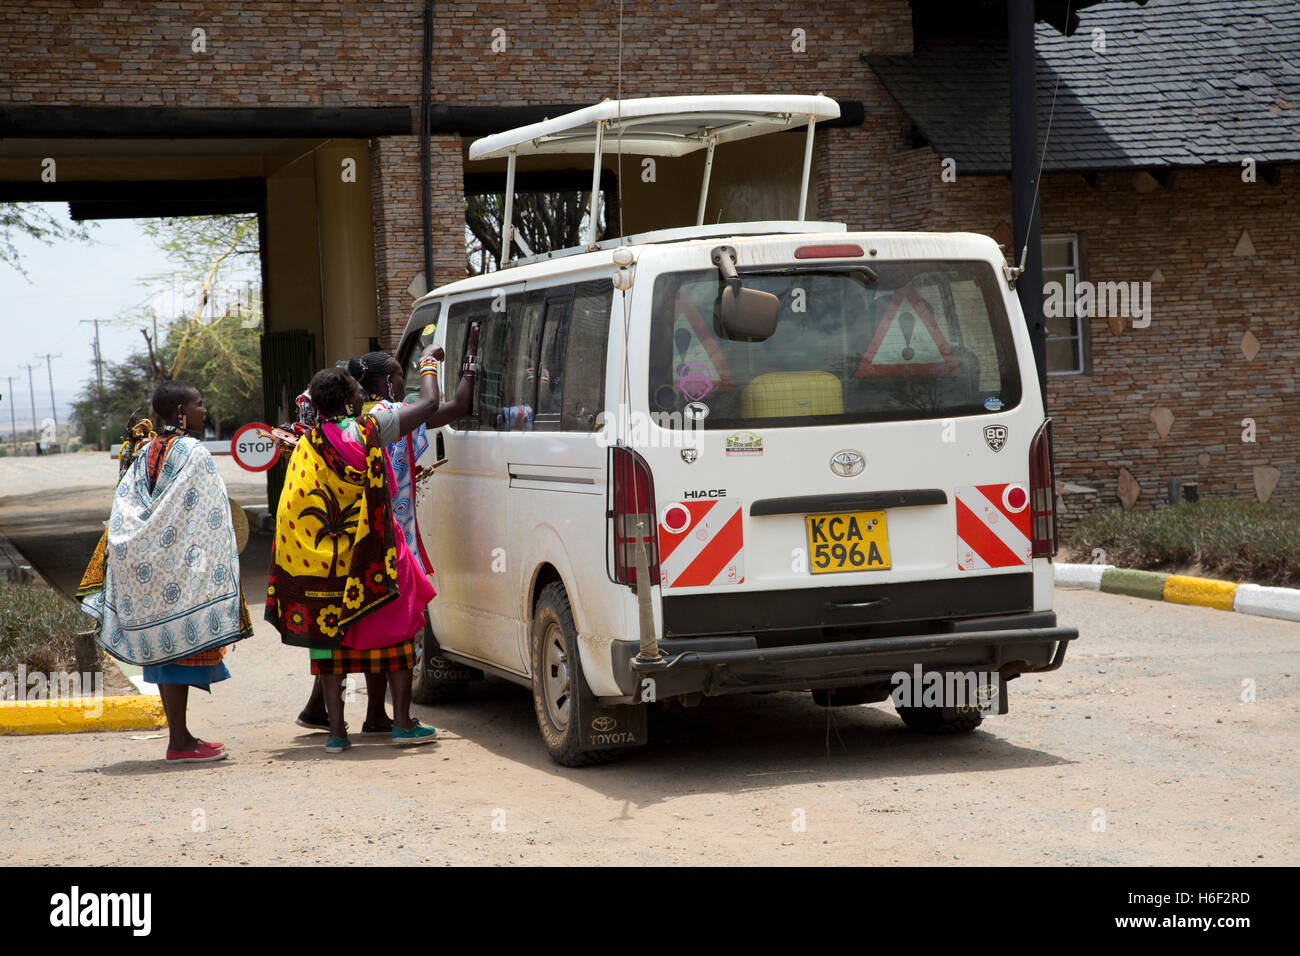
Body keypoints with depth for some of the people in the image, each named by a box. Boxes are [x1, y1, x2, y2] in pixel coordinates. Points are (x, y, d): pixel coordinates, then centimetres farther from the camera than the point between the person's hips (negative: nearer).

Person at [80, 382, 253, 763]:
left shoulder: (145, 453, 11)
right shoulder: (194, 453, -10)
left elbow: (124, 510, 6)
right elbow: (210, 517, -13)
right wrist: (221, 569, -10)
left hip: (149, 568, 7)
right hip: (184, 566, -7)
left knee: (166, 645, 10)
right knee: (185, 643, -4)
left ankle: (178, 735, 15)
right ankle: (180, 740, -3)